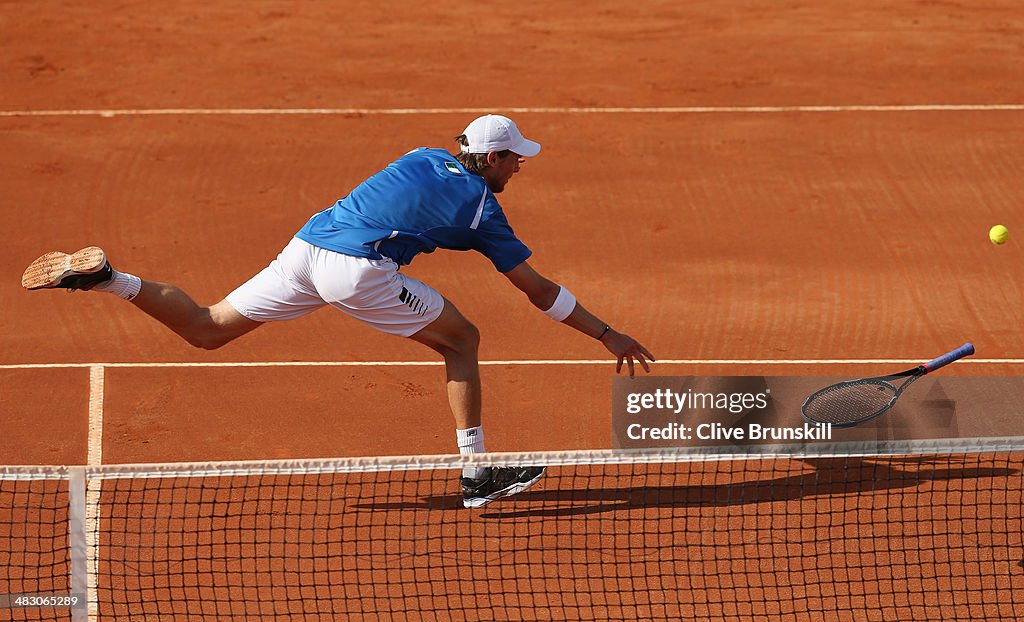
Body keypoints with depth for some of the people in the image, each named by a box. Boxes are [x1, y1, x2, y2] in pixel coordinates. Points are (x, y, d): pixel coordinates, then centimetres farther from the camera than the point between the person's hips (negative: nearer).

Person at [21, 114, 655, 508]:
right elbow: (540, 290, 11)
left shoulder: (424, 160, 22)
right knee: (462, 339, 9)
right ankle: (478, 473, 7)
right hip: (358, 268, -6)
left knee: (207, 329, 14)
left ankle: (108, 277, -4)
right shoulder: (483, 211, 6)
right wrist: (608, 335, 19)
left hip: (307, 244, 6)